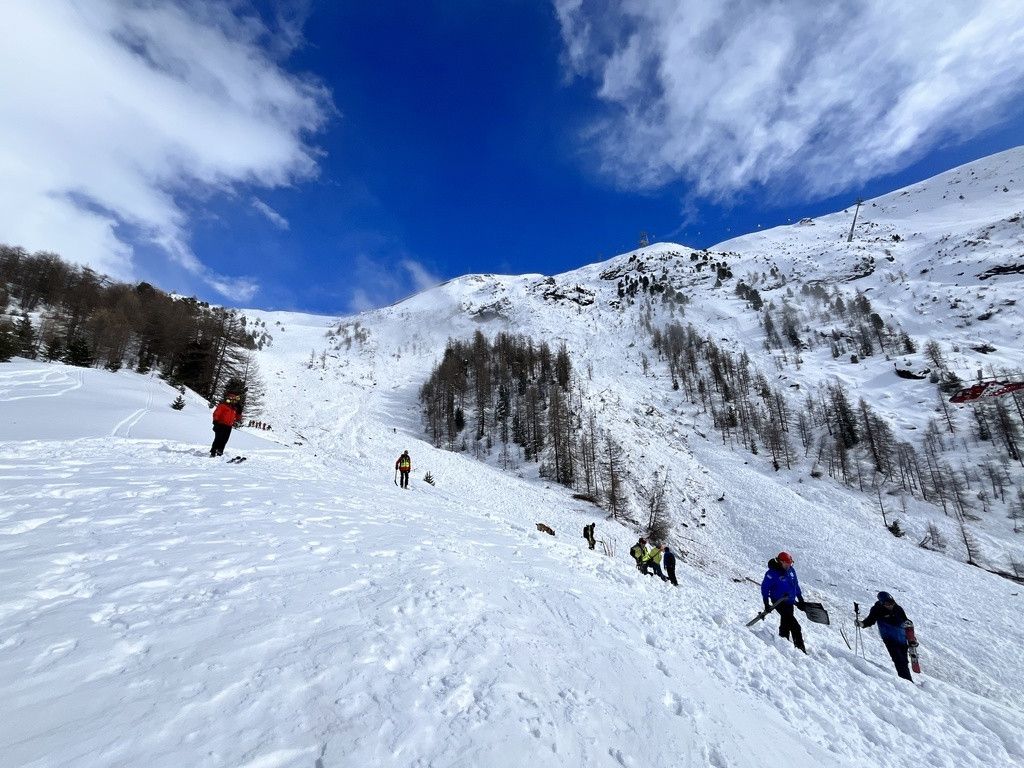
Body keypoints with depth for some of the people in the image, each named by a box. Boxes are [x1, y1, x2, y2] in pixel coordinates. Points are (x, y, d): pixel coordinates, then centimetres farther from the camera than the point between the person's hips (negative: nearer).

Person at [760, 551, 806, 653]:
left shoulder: (791, 570, 2)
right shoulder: (772, 573, -19)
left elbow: (796, 584, 17)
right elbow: (764, 587, -14)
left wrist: (800, 599, 17)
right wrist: (766, 604, -14)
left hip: (790, 602, 7)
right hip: (779, 602, -7)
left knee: (786, 623, 17)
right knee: (795, 626, -15)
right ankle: (799, 646, -9)